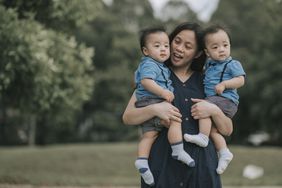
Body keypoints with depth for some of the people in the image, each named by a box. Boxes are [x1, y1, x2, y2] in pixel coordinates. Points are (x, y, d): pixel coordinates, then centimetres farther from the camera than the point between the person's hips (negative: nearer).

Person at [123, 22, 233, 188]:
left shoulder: (204, 82, 13)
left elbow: (227, 130, 10)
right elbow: (127, 117, -2)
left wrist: (214, 110, -8)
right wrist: (154, 109, -19)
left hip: (201, 163, 2)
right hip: (163, 162, -2)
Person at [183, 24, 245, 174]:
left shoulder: (232, 64, -3)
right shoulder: (209, 64, 19)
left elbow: (240, 80, -12)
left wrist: (224, 84, -21)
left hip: (226, 100, -8)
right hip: (211, 99, 8)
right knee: (212, 129, 3)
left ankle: (203, 137, -27)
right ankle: (224, 152, 7)